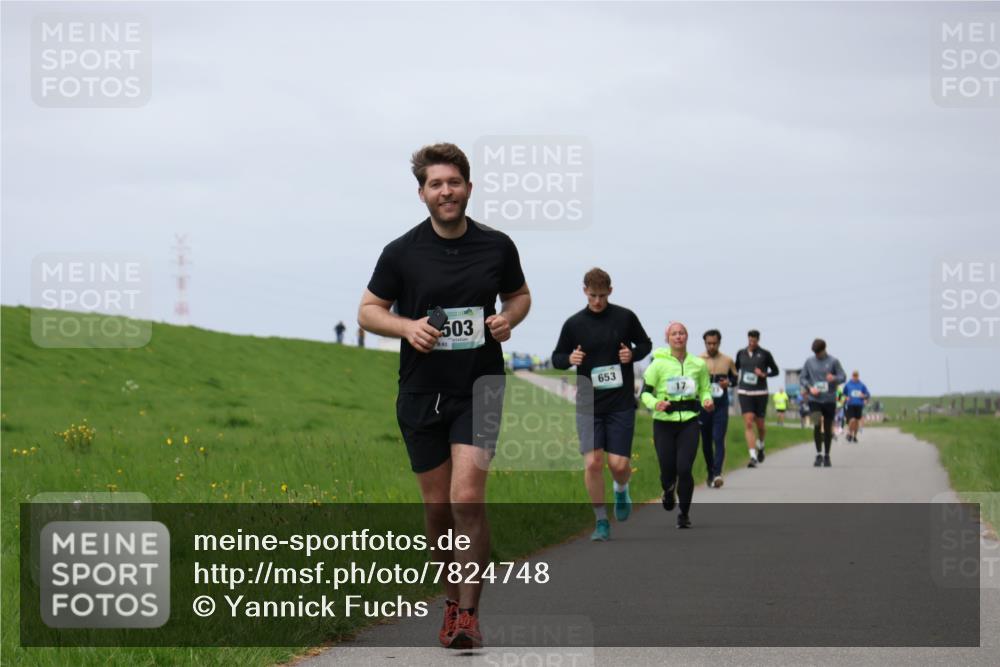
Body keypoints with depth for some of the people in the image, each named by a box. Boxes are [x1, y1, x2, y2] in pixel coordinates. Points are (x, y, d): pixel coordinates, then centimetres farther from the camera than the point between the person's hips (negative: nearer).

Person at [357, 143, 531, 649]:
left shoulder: (497, 247, 1)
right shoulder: (402, 252, -3)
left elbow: (519, 295, 17)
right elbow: (368, 311, 5)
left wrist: (508, 318, -5)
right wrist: (407, 326, -14)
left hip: (479, 389, -1)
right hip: (421, 393, 1)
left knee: (467, 499, -15)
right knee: (437, 505, 7)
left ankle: (468, 614, -9)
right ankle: (453, 599, 28)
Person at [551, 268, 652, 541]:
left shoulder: (625, 317, 1)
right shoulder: (574, 324, 2)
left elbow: (645, 343, 13)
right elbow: (557, 357, 10)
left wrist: (633, 354, -8)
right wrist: (569, 359, -13)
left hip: (621, 403, 0)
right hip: (588, 404, 1)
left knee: (619, 464, -4)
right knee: (592, 462, -10)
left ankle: (621, 489, 33)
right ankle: (601, 521, 4)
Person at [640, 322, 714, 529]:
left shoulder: (699, 364, 4)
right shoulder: (658, 364, -3)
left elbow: (705, 390, 17)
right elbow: (645, 392, 0)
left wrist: (707, 401, -5)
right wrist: (655, 403, -20)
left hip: (689, 422, 1)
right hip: (664, 422, -1)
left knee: (684, 468, -12)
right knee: (667, 469, 3)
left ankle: (684, 513, 7)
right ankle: (668, 492, 42)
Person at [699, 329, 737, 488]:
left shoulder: (728, 361, 6)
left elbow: (735, 378, 17)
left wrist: (729, 382, -5)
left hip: (721, 405, -1)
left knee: (719, 439, -13)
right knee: (706, 441, 7)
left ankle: (717, 474, -22)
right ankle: (710, 473, 21)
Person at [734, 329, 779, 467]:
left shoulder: (765, 354, -1)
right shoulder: (741, 353, 6)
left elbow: (775, 371, 7)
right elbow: (736, 369, 23)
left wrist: (764, 374, -11)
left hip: (760, 393, -1)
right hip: (744, 393, 1)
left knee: (760, 424, 8)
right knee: (748, 424, -12)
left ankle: (760, 447, 40)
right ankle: (753, 456, -16)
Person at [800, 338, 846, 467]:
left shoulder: (833, 361, 0)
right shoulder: (809, 362, 5)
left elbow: (843, 377, -1)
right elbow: (802, 378, 10)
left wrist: (834, 379, -24)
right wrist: (810, 388, -9)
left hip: (829, 400, 0)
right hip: (814, 400, 0)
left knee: (828, 429, 6)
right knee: (817, 424, -18)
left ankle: (826, 456, 20)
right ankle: (819, 454, -10)